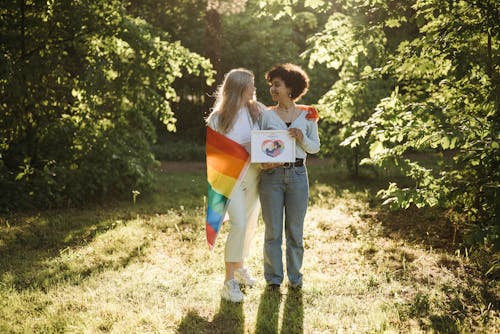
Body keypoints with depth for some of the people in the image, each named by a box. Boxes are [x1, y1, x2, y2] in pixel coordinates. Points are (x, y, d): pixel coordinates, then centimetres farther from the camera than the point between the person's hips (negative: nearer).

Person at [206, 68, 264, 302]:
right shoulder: (218, 118, -6)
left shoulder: (258, 111, 2)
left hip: (254, 175, 5)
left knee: (251, 224, 14)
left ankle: (239, 267, 36)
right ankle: (229, 281, -7)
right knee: (239, 224, -17)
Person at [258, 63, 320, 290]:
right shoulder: (266, 115, 5)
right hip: (271, 175, 0)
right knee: (273, 230, 4)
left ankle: (295, 277, 21)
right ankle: (273, 278, 16)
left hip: (297, 175, 0)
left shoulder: (307, 115, 6)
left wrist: (301, 138, -11)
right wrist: (263, 162, -15)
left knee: (295, 229, 8)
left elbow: (315, 147, 9)